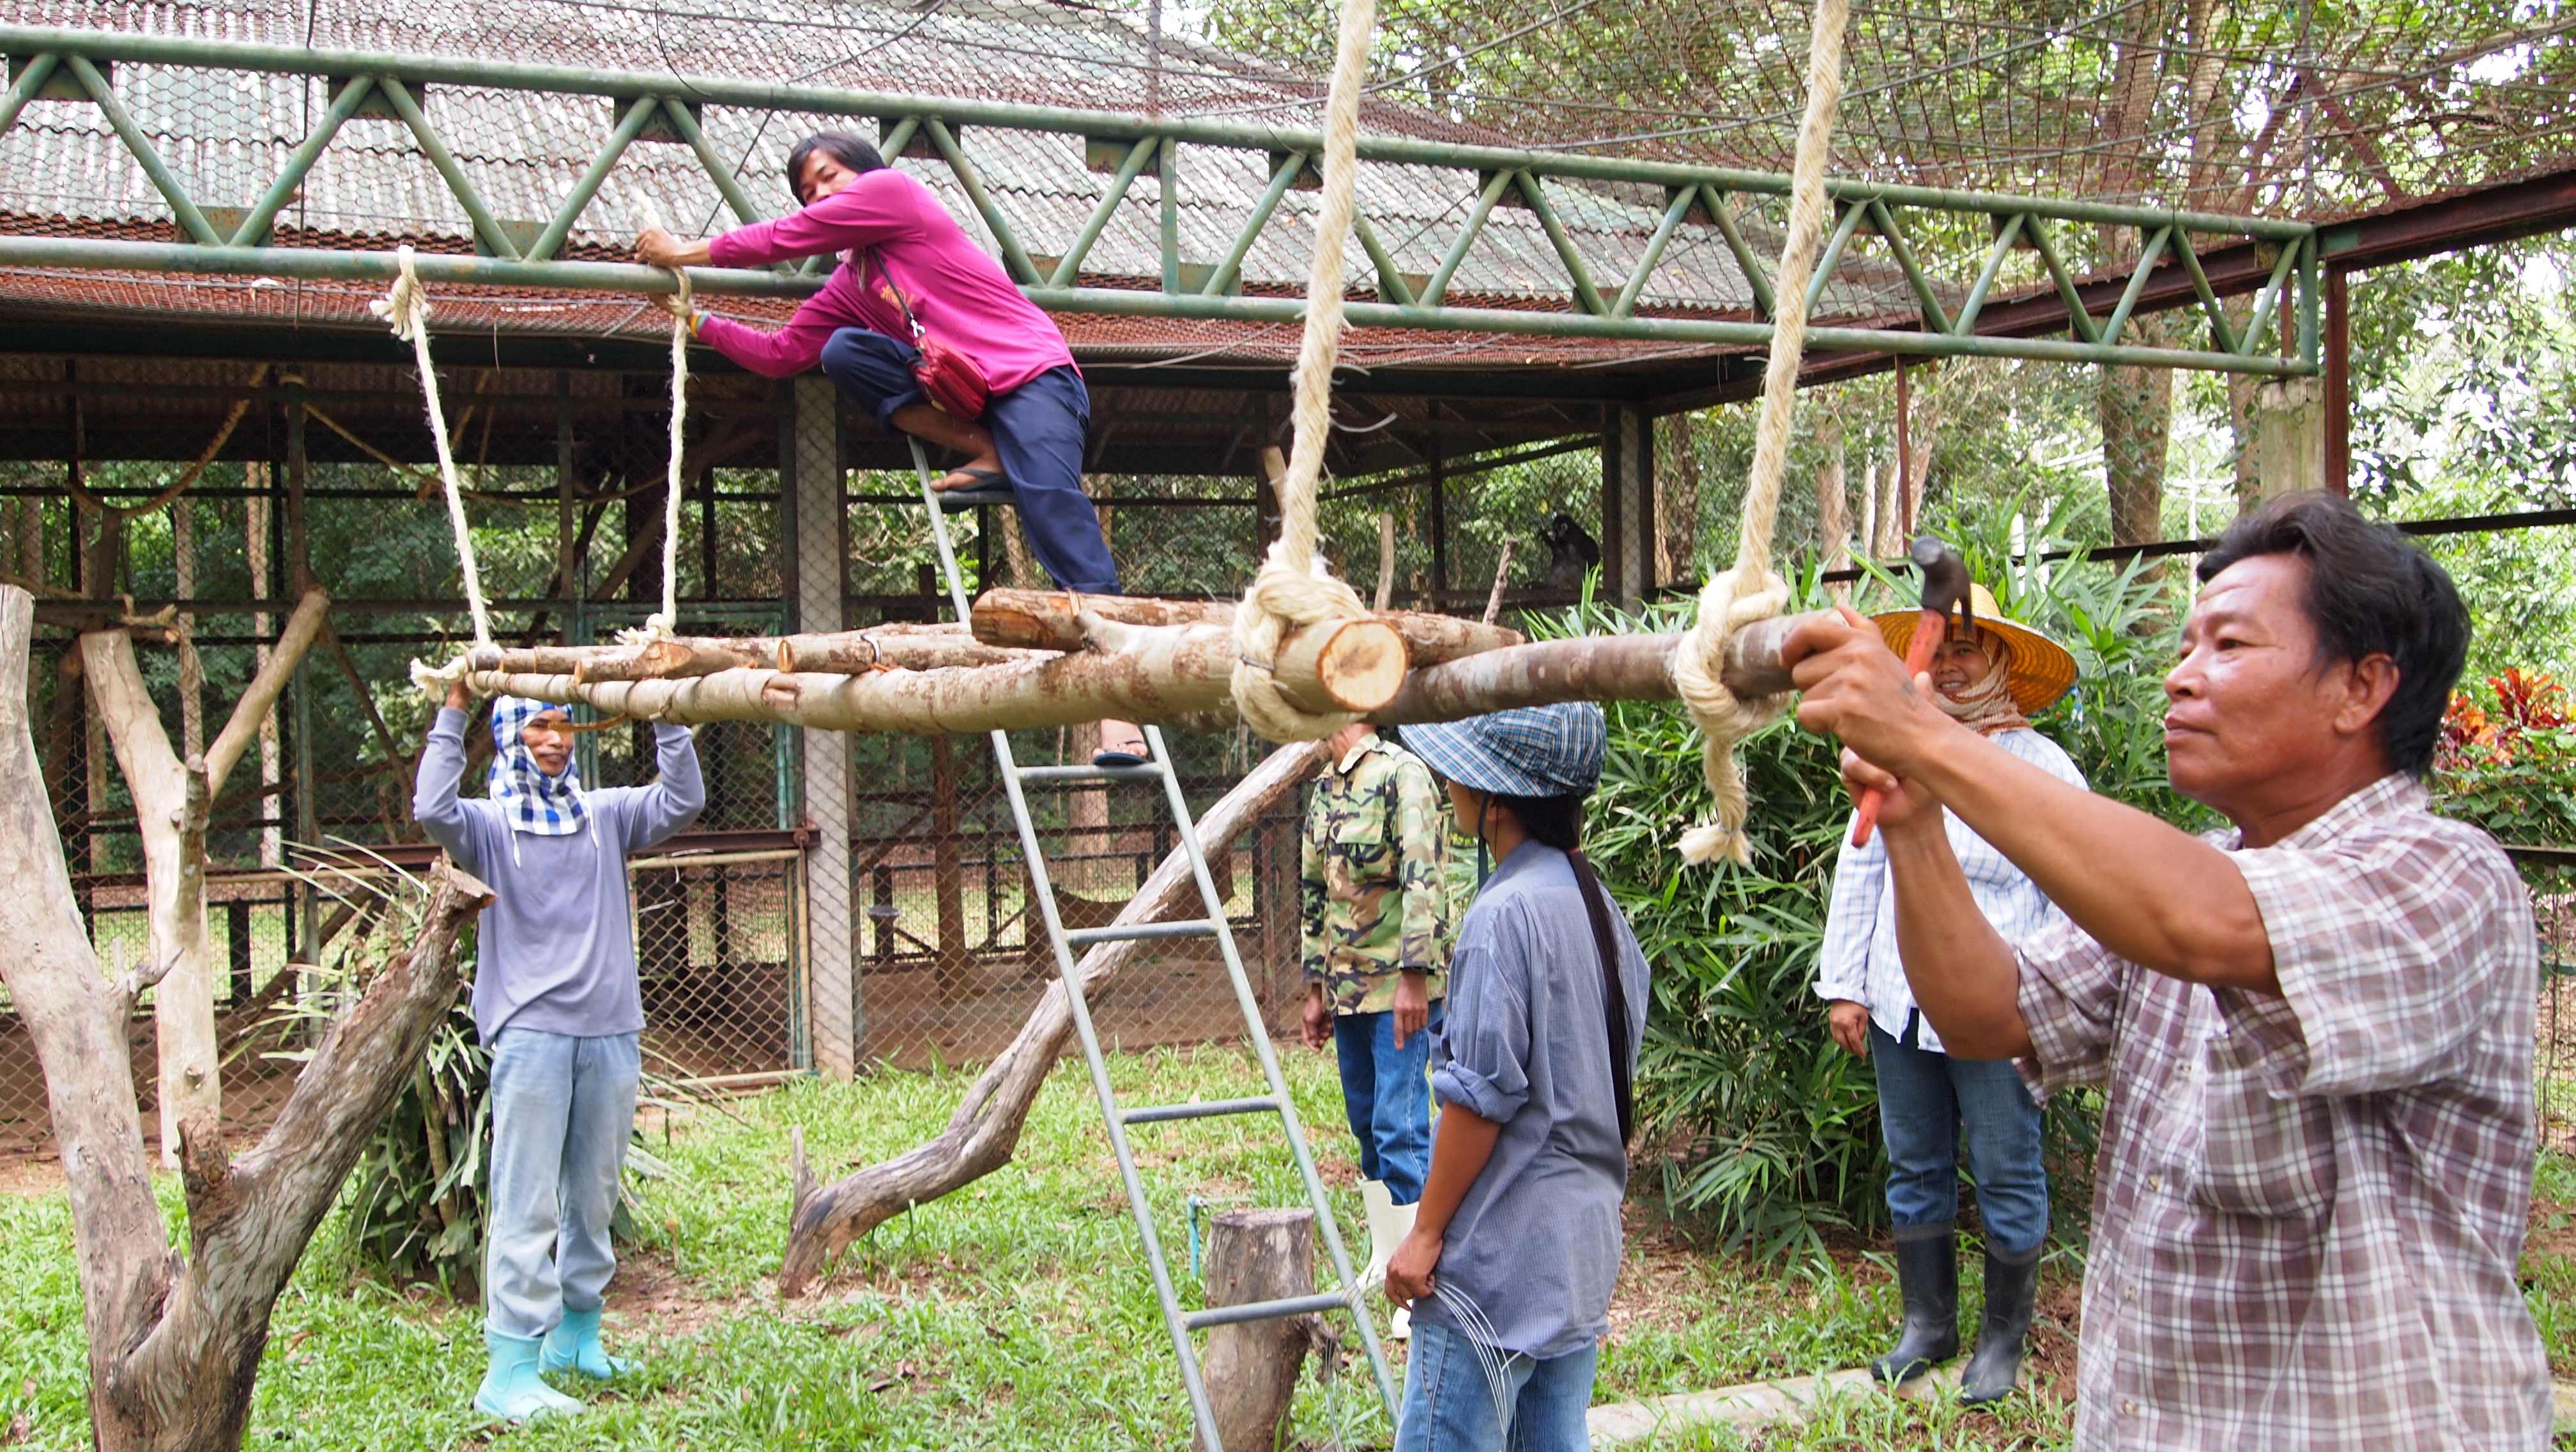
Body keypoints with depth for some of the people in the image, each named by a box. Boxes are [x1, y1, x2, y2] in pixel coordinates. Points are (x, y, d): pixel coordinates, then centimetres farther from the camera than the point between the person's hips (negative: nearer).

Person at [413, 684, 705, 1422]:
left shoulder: (605, 814, 11)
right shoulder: (491, 825, 2)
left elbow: (682, 802, -1)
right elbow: (432, 810, -18)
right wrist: (454, 713, -16)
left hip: (610, 1033, 4)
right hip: (530, 1033, -4)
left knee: (593, 1200, 14)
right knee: (526, 1208, -6)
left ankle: (576, 1334, 28)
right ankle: (511, 1368, -4)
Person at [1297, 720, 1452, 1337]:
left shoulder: (1400, 772, -13)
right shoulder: (1325, 788, 14)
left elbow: (1423, 876, -20)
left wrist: (1413, 975, -24)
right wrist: (1316, 987, 20)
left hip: (1398, 986, -9)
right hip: (1346, 987, 9)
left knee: (1400, 1125, -10)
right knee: (1366, 1124, 14)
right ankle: (1384, 1261, 26)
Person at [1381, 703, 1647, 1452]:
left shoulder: (1504, 915, -19)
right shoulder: (1600, 905, 9)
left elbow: (1479, 1099, -19)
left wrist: (1426, 1232, -11)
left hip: (1501, 1257, -9)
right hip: (1583, 1245, 9)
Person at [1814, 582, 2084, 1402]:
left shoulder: (2041, 766, -4)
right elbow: (1858, 872, 12)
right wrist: (1844, 984, 8)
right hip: (1900, 1004, 5)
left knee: (2006, 1175, 4)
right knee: (1914, 1170, 13)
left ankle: (2004, 1341, 20)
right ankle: (1928, 1327, 27)